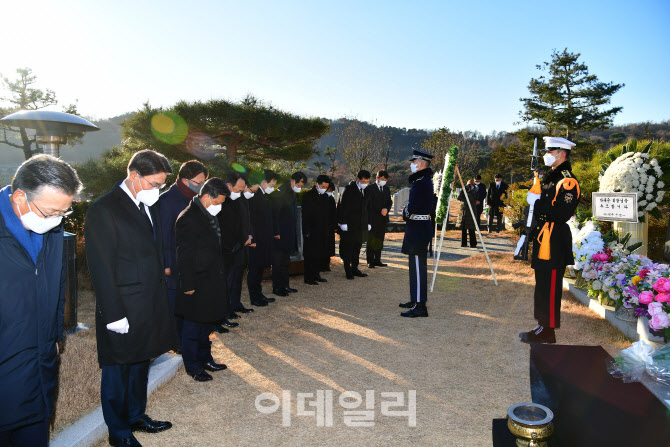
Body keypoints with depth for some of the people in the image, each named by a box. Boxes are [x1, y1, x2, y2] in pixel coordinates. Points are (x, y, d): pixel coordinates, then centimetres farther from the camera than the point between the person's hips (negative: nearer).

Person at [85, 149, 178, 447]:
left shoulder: (148, 206, 9)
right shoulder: (103, 210, -17)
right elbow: (101, 269, -18)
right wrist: (114, 315, -18)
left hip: (150, 307, 8)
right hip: (124, 310, -8)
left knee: (141, 364, 22)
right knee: (118, 371, 11)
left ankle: (136, 416, 42)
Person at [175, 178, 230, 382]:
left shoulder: (209, 216, 9)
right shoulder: (188, 219, -20)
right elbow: (184, 256, -20)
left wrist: (221, 278, 16)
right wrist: (188, 285, -18)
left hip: (212, 282, 9)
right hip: (197, 285, -9)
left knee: (207, 324, 20)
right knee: (194, 327, 7)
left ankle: (205, 358, 35)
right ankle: (192, 365, 22)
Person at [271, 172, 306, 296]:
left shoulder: (292, 193, 13)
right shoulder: (279, 193, -15)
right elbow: (274, 213, -19)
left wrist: (294, 232, 18)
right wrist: (276, 232, -21)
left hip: (289, 234, 9)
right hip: (280, 234, -9)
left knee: (286, 261, 15)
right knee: (278, 262, -1)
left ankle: (285, 285, 23)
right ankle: (277, 288, 6)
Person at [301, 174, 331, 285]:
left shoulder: (324, 196, 12)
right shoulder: (308, 196, -9)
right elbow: (305, 216, -11)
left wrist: (327, 228, 12)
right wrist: (306, 232, -15)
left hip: (322, 231, 7)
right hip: (311, 231, -7)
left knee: (320, 254, 11)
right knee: (310, 255, -1)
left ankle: (316, 274, 23)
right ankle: (308, 278, 7)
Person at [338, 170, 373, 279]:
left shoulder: (366, 191, 12)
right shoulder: (349, 189, -7)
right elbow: (343, 207, -10)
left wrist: (368, 222, 15)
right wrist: (343, 223, -14)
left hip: (361, 225, 6)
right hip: (349, 225, -6)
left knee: (357, 247, 11)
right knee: (348, 247, 0)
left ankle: (355, 268, 21)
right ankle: (348, 270, 8)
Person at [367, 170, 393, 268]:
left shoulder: (387, 189, 15)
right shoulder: (370, 189, -4)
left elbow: (389, 201, 12)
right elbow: (369, 204, -9)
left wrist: (386, 209, -8)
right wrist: (380, 211, -13)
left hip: (383, 219, 6)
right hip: (373, 218, -6)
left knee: (380, 240, 9)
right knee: (371, 240, -2)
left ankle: (377, 260, 15)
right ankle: (370, 261, 4)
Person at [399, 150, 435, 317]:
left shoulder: (421, 182, -18)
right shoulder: (424, 179, 14)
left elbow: (412, 206, -23)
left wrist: (405, 213, -2)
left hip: (418, 228, -11)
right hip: (419, 227, 11)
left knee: (418, 266, -6)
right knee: (416, 265, 17)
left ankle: (420, 307, -1)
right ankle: (416, 300, 29)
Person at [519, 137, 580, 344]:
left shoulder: (567, 181, -14)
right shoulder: (550, 177, 17)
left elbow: (562, 213, -23)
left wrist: (537, 203, -18)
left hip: (555, 241, -10)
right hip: (543, 238, 10)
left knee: (550, 286, -4)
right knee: (543, 284, 15)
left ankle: (548, 331, 5)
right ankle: (543, 325, 26)